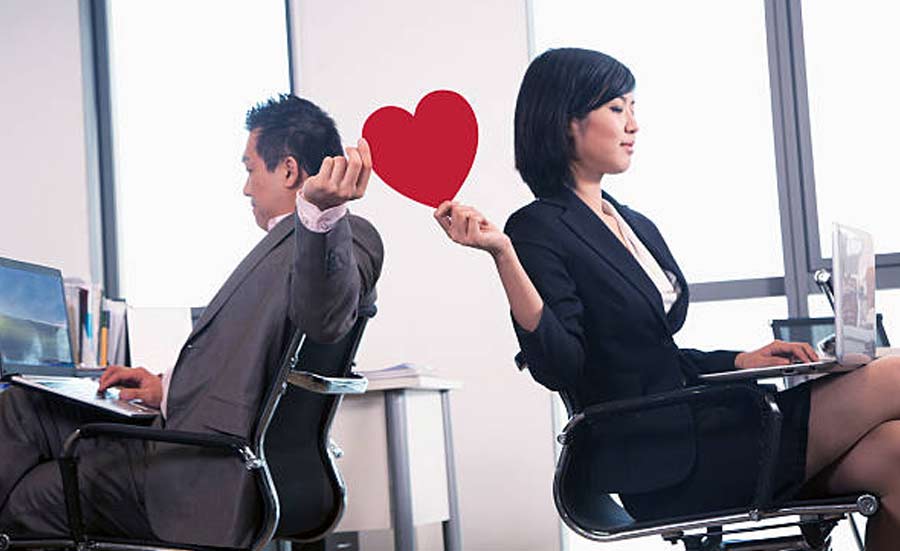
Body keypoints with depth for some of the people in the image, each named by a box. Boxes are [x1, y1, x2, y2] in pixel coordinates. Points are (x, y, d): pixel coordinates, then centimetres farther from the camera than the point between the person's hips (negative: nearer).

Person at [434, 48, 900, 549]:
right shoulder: (539, 230, -5)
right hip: (658, 470, -8)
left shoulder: (639, 226, 21)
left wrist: (741, 362, 9)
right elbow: (560, 367, -17)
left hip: (690, 433, 8)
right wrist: (502, 254, -26)